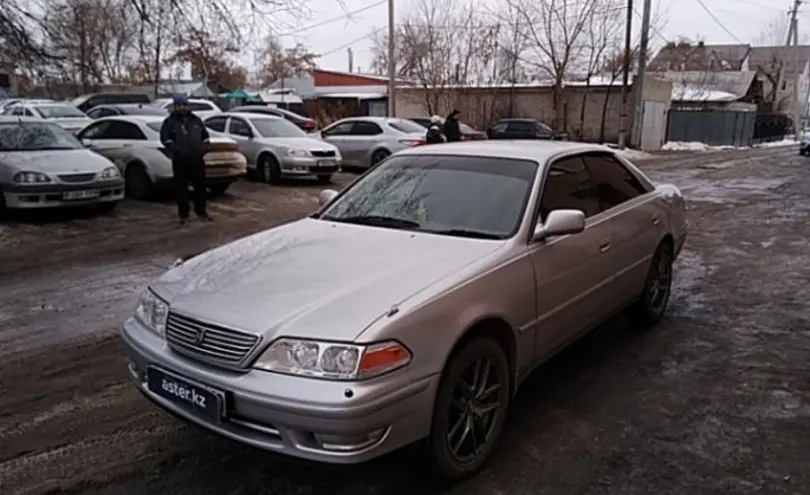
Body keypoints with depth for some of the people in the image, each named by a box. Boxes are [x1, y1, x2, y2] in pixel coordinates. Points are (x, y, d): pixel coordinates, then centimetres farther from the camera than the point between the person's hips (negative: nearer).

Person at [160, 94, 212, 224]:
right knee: (181, 188, -1)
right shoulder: (170, 121, 3)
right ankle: (183, 215, 7)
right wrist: (174, 150, -15)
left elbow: (205, 135, 21)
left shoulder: (196, 120, 15)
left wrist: (204, 148, 5)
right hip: (180, 160, -3)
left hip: (197, 159, 4)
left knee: (200, 186, 9)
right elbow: (165, 138, -4)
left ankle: (201, 211, 23)